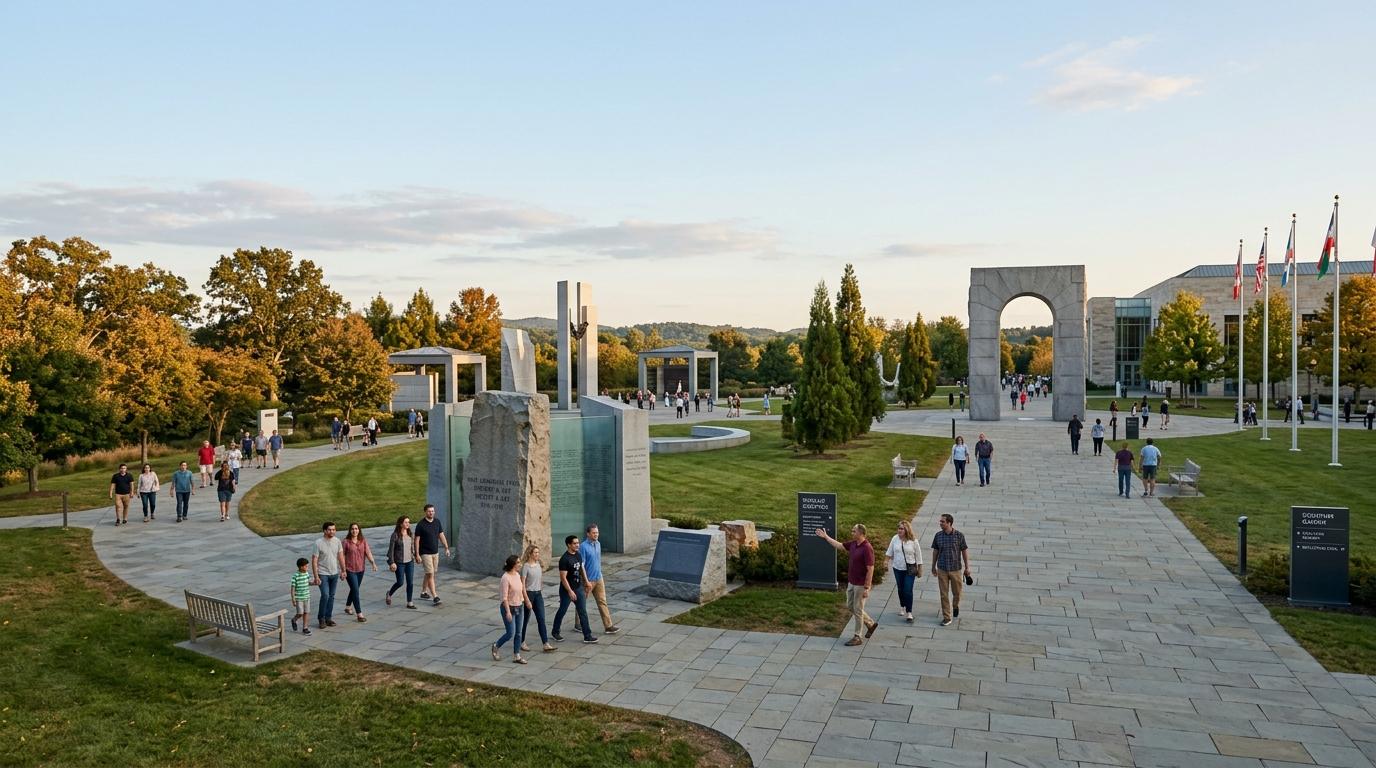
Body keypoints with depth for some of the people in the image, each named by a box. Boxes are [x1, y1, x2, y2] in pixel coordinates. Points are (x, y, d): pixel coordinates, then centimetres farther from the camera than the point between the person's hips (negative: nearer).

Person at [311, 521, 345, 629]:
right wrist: (316, 576, -16)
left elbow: (341, 556, 6)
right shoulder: (318, 543, -15)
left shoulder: (337, 541, -1)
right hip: (323, 574, -5)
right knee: (325, 595, -12)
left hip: (334, 573, 5)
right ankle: (321, 618, 4)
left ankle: (328, 618, 22)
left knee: (331, 596, 11)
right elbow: (314, 561, -13)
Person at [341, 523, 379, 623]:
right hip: (350, 570, -5)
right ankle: (359, 614, -7)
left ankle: (348, 607, 44)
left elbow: (368, 553, -7)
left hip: (360, 570, 5)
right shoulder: (346, 541, -9)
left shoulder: (363, 541, 1)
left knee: (354, 589, 20)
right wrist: (343, 570, -10)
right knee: (356, 591, -9)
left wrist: (373, 563, -23)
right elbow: (342, 556, -7)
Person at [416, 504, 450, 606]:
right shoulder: (421, 525, -12)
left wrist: (446, 548, 4)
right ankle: (435, 597, -11)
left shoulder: (437, 522, 4)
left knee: (429, 574, 16)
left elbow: (441, 535, 9)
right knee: (430, 574, -9)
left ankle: (423, 593, 30)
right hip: (425, 553, -6)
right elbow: (417, 540, -10)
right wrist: (417, 554, -13)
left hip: (435, 552, 6)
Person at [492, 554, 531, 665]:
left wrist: (526, 601, 21)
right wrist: (508, 611, -25)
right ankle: (496, 646, 23)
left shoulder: (517, 575, 4)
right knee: (511, 633, -3)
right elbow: (504, 597, -22)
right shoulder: (506, 578, -21)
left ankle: (516, 656, 19)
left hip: (518, 607, 8)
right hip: (509, 607, -8)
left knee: (518, 633, 10)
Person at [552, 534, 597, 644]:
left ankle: (587, 636, 4)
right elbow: (563, 577, -21)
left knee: (583, 612, 3)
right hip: (567, 590, -7)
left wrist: (586, 582, 17)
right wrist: (570, 591, -23)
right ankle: (555, 633, 28)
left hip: (578, 588, 7)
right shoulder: (564, 559, -20)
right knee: (562, 611, 10)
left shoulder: (578, 555, 4)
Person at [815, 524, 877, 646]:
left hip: (861, 585, -9)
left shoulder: (867, 548, -23)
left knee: (857, 610, 0)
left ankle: (857, 637, 11)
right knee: (850, 606, 18)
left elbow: (870, 570, -23)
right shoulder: (853, 544, 3)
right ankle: (871, 624, 34)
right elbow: (839, 546, 20)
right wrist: (825, 536, 22)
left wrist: (866, 588, -23)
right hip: (851, 582, 9)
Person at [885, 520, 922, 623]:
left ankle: (909, 613, -3)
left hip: (910, 569, -3)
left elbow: (918, 555, -2)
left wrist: (919, 569, 1)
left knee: (908, 590, -8)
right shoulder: (895, 538, -2)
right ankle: (902, 607, 36)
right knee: (900, 589, 14)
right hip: (897, 568, 3)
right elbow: (890, 552, 9)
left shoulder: (913, 541, -10)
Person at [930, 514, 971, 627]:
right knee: (943, 594, 2)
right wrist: (933, 566, 12)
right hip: (942, 569, 1)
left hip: (955, 569, -1)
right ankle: (946, 617, 11)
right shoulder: (938, 535, -3)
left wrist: (967, 567, 0)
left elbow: (964, 551, -2)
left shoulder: (959, 535, -10)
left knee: (957, 592, 13)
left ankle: (955, 606, 44)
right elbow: (935, 551, 7)